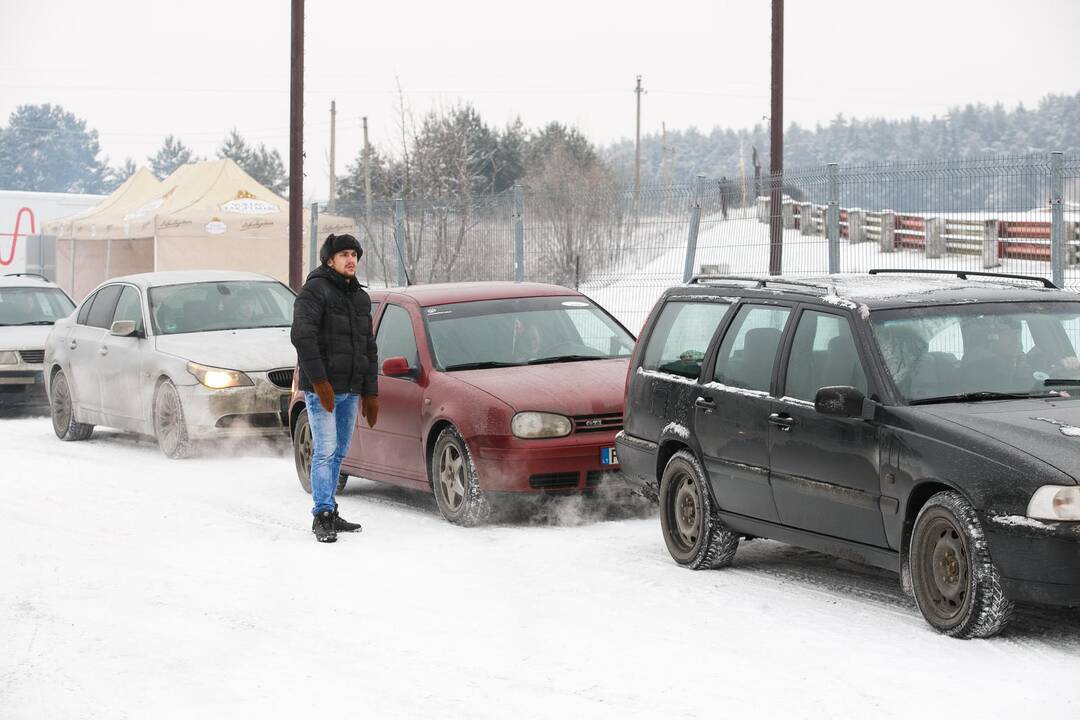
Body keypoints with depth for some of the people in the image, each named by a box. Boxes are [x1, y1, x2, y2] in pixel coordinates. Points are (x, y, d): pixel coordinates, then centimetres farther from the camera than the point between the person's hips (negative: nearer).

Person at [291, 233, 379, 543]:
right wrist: (319, 381, -24)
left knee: (338, 453, 11)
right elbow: (302, 336, -19)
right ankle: (322, 515, -10)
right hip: (321, 389, -8)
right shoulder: (315, 291, -8)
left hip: (350, 390, 8)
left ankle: (329, 515, 18)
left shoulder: (360, 297, 17)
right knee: (325, 451, -11)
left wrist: (370, 392, 16)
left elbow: (369, 347, 22)